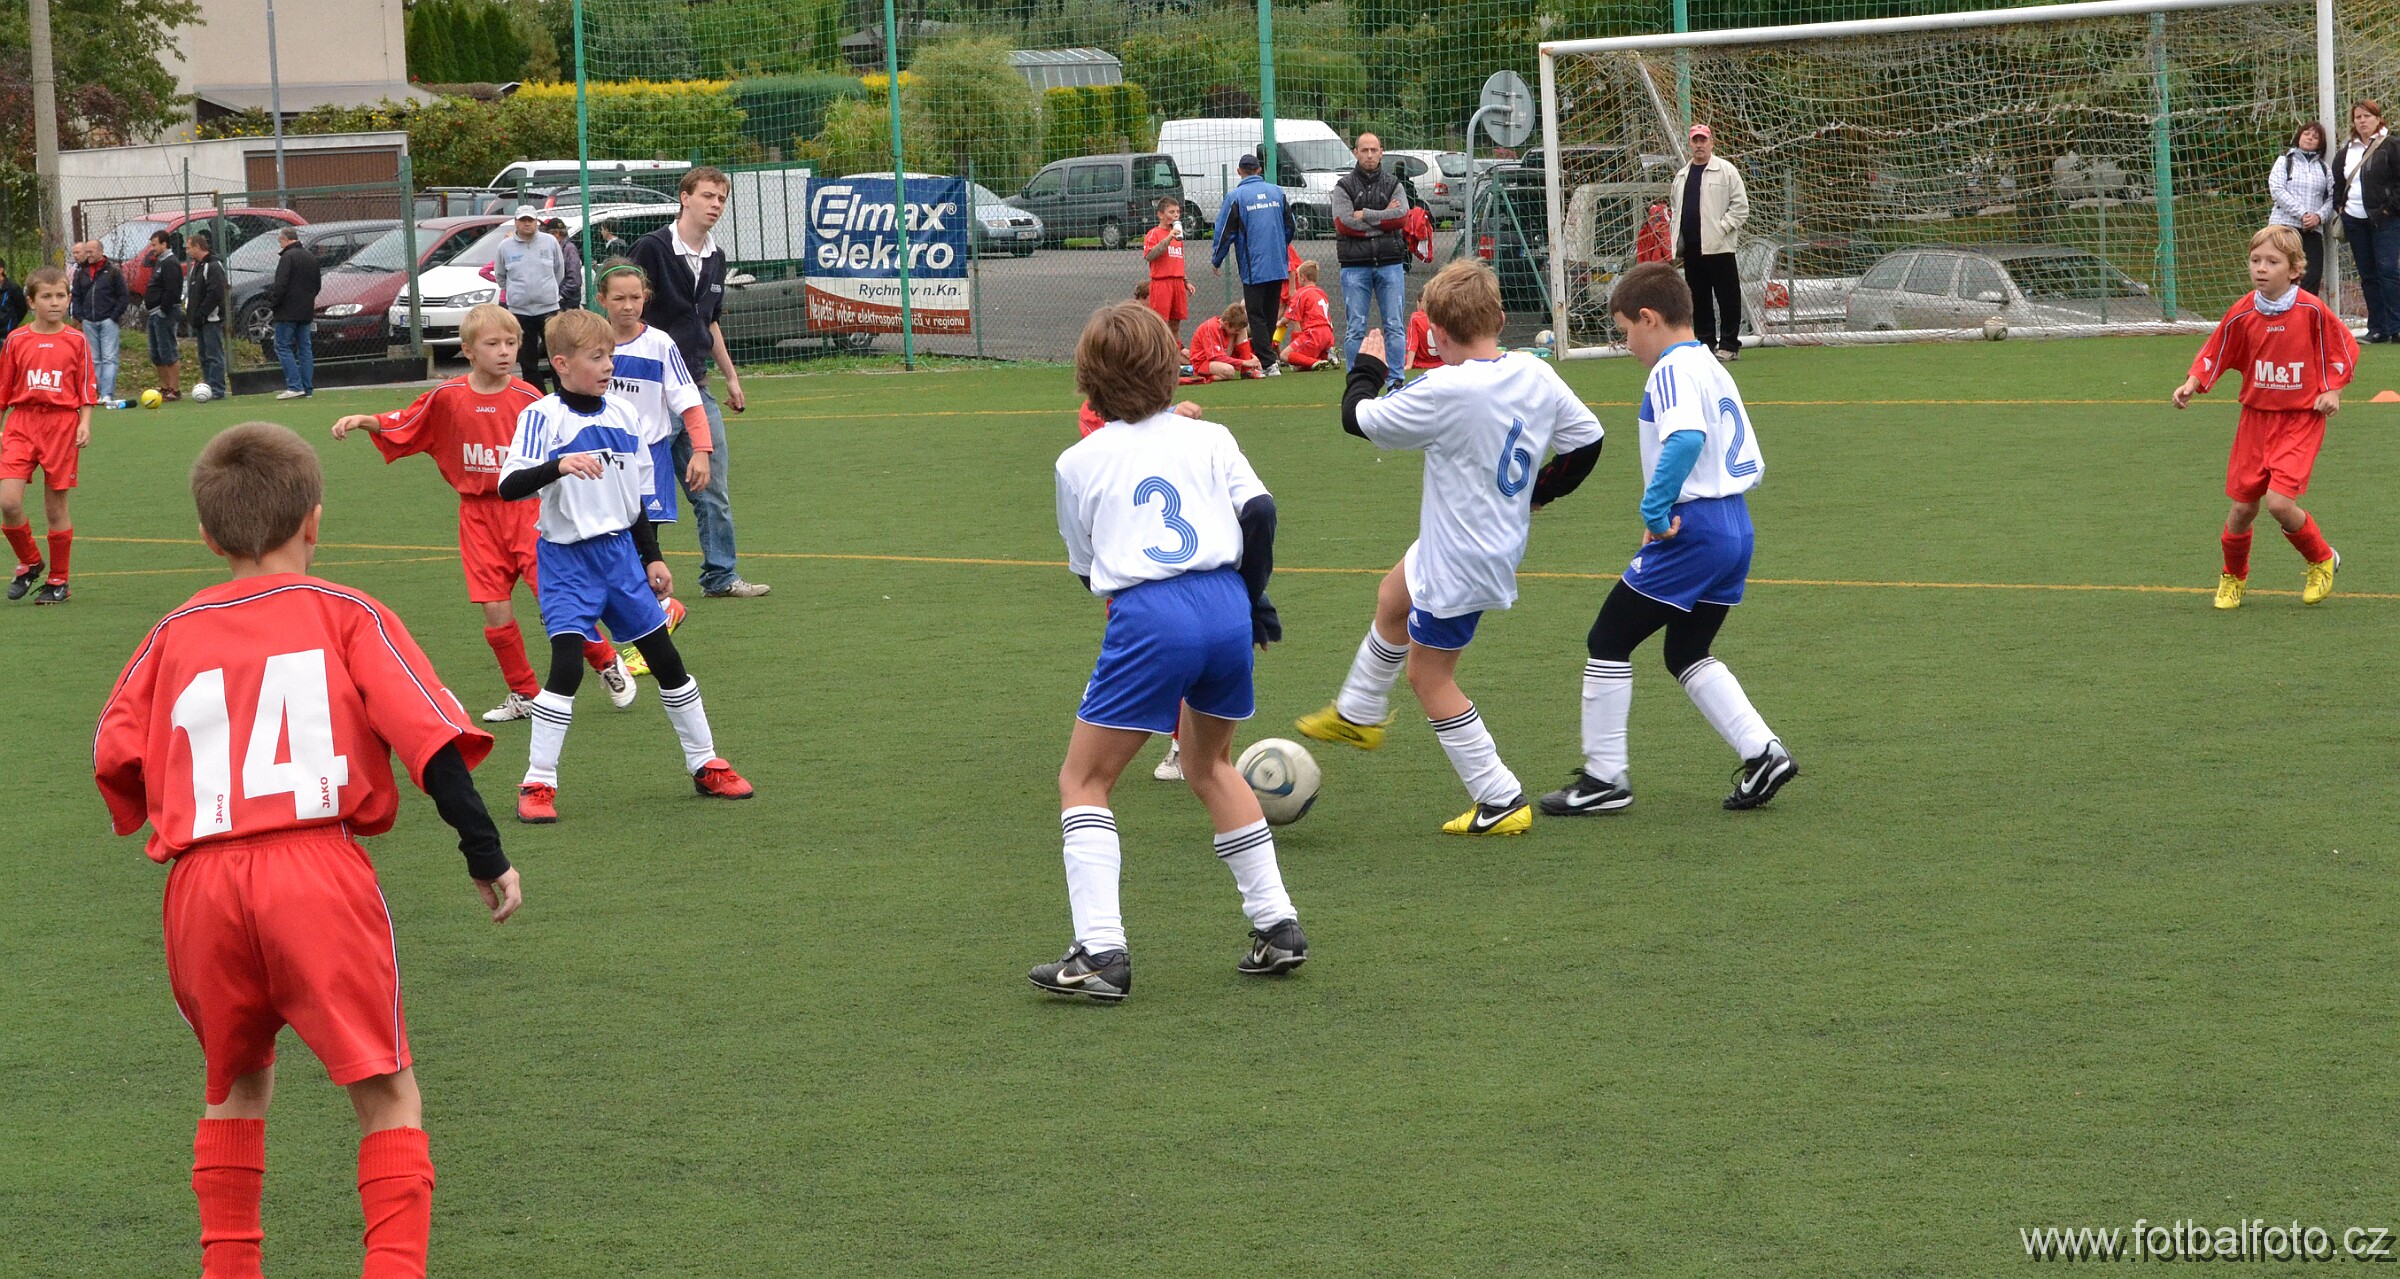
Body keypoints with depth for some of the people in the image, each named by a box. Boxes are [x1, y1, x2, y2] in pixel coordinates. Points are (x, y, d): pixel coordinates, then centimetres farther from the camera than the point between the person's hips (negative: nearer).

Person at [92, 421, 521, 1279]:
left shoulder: (175, 634, 15)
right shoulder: (345, 615, 7)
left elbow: (114, 757, 9)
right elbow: (428, 734, -2)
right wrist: (486, 854, 2)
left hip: (201, 885, 3)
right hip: (319, 871, -3)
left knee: (237, 1085, 24)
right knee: (386, 1093, 1)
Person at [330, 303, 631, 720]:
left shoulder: (528, 399, -6)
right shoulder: (448, 397, -2)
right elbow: (399, 426, 7)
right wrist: (363, 420, -8)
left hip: (526, 509, -2)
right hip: (478, 516, 2)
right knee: (495, 612, -1)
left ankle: (608, 664, 17)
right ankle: (524, 696, 17)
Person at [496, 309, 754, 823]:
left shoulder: (623, 414, 6)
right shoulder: (542, 417, -13)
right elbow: (509, 486, -24)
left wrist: (652, 557, 16)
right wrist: (558, 466, -39)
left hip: (620, 551, 5)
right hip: (567, 559, -5)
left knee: (666, 658, 10)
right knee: (567, 664, -17)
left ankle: (705, 765, 24)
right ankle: (538, 784, -7)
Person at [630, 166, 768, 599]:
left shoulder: (715, 258, 12)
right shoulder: (652, 248, -10)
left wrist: (730, 376, 25)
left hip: (697, 389, 7)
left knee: (714, 486, 7)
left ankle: (721, 576, 13)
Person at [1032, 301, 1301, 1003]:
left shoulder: (1080, 463, 11)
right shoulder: (1209, 438, 14)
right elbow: (1259, 509, 1)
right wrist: (1253, 597, 13)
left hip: (1149, 620, -4)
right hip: (1226, 609, 4)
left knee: (1083, 781, 6)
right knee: (1210, 766, 27)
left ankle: (1100, 951, -8)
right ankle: (1277, 924, 23)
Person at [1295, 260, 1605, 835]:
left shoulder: (1446, 391, -29)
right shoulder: (1536, 374, -7)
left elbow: (1359, 418, -17)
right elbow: (1587, 439, 5)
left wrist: (1367, 367, 4)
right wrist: (1539, 491, 19)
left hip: (1460, 562, -9)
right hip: (1504, 538, 9)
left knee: (1430, 677, 6)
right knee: (1393, 597, 30)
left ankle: (1501, 802, 8)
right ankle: (1357, 715, 52)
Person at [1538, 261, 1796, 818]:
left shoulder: (1672, 370, -11)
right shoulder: (1715, 371, 18)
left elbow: (1686, 438, -32)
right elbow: (1753, 464, 20)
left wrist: (1655, 509, -26)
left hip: (1691, 530, -10)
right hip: (1736, 528, 10)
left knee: (1608, 641, 2)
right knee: (1687, 654, 20)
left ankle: (1605, 777, 6)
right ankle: (1763, 752, 9)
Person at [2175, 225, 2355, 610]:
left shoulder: (2312, 311, -11)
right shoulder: (2241, 314, -4)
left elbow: (2343, 349, 3)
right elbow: (2215, 354, 7)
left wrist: (2332, 391, -7)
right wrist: (2192, 384, -8)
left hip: (2301, 421, -3)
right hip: (2255, 418, 3)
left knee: (2280, 501, -19)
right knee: (2243, 507, 6)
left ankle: (2322, 561, 8)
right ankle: (2233, 577, 33)